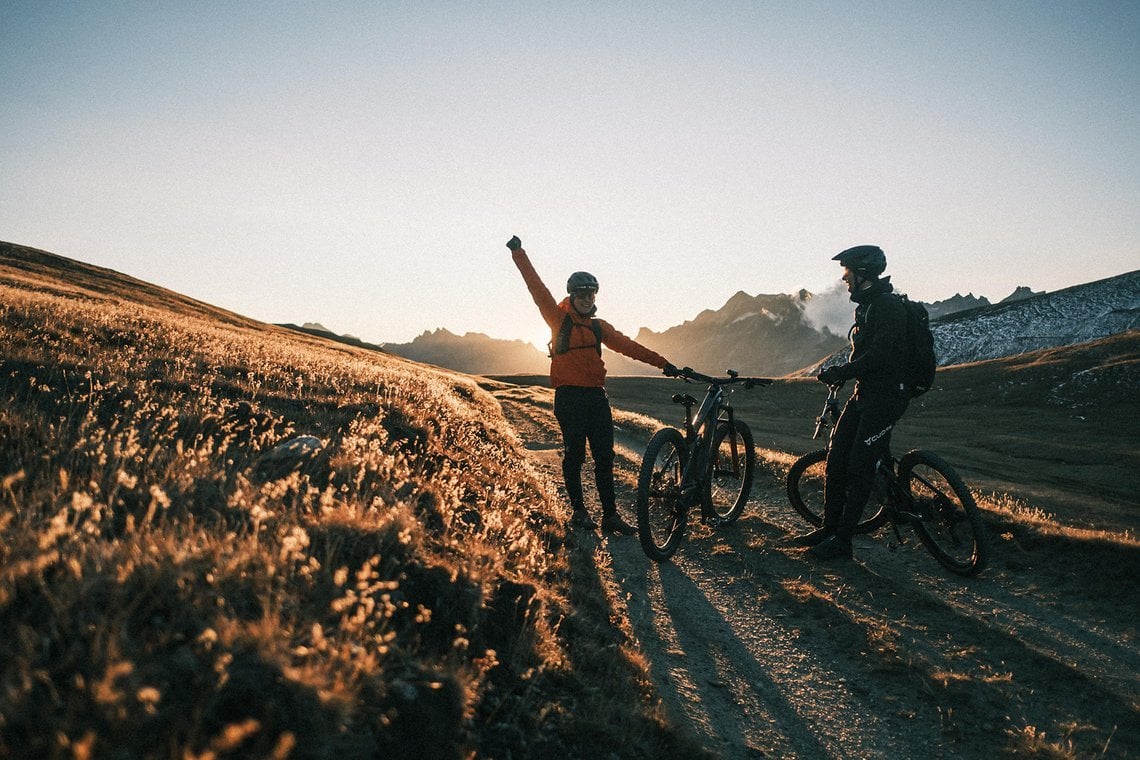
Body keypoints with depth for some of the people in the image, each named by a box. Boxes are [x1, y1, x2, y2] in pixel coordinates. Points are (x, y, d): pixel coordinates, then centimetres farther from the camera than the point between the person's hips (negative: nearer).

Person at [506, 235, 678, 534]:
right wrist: (519, 254, -5)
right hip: (569, 397, -4)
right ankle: (578, 510, 14)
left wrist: (661, 362, 7)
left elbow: (627, 345, 12)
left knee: (605, 456, 3)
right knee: (574, 455, 2)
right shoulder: (559, 319, 1)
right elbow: (538, 289, -3)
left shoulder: (599, 327, 14)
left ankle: (610, 515, 6)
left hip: (596, 397, 5)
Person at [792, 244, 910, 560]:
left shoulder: (889, 306, -16)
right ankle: (829, 528, 17)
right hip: (863, 392, 9)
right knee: (835, 460, 7)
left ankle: (842, 540, 1)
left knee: (859, 467, -7)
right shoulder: (865, 306, 16)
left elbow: (878, 355, -25)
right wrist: (839, 371, 8)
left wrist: (840, 372, -19)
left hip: (885, 395, -9)